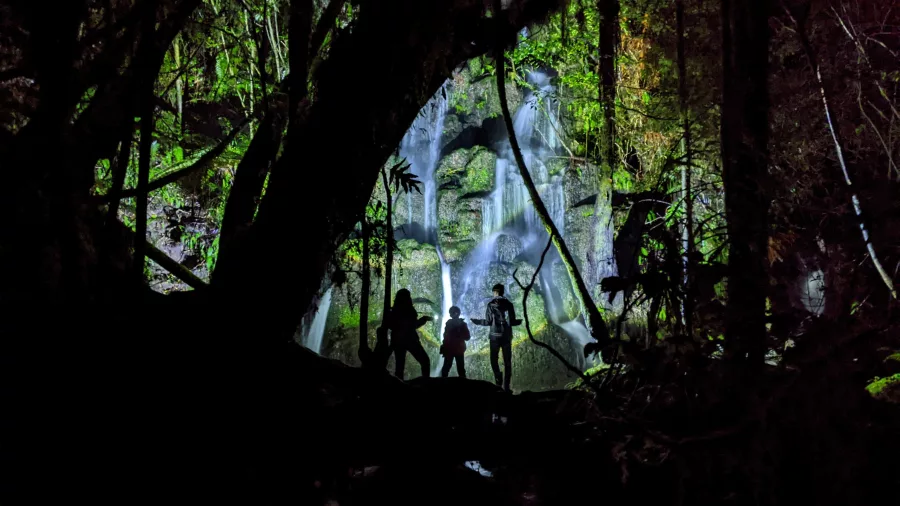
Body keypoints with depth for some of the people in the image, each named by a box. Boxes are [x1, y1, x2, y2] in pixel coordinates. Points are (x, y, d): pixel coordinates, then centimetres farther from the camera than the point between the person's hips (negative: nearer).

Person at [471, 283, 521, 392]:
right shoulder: (509, 304, 3)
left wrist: (477, 322, 12)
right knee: (507, 361, 6)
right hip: (507, 336, 2)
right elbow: (512, 322, 2)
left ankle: (498, 379, -17)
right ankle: (506, 386, 3)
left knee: (494, 359, 7)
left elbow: (488, 322, -6)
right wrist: (520, 321, 24)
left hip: (495, 335, -2)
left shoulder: (491, 305, -2)